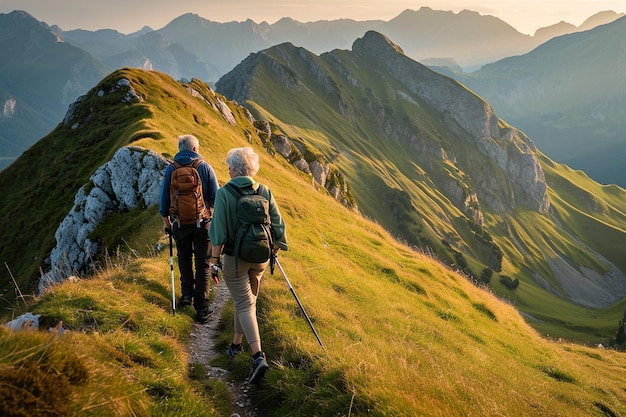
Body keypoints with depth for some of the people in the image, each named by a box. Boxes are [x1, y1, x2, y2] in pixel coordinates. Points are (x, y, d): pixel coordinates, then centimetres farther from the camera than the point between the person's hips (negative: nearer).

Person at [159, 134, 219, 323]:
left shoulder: (171, 169, 0)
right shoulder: (205, 167, -5)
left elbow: (164, 197, 5)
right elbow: (216, 196, -4)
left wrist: (166, 220, 18)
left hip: (180, 223, 2)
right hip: (203, 222, -2)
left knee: (184, 257, 25)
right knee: (203, 264, 5)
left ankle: (187, 294, 19)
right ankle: (201, 308, 4)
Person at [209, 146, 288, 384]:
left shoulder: (224, 193, -12)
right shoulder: (265, 192, 0)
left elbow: (219, 230, -14)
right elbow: (278, 225, 1)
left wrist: (214, 257, -7)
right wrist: (275, 249, 15)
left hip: (235, 258, -4)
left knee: (244, 304, -2)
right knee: (248, 300, 21)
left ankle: (258, 356, -15)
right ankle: (237, 343, 38)